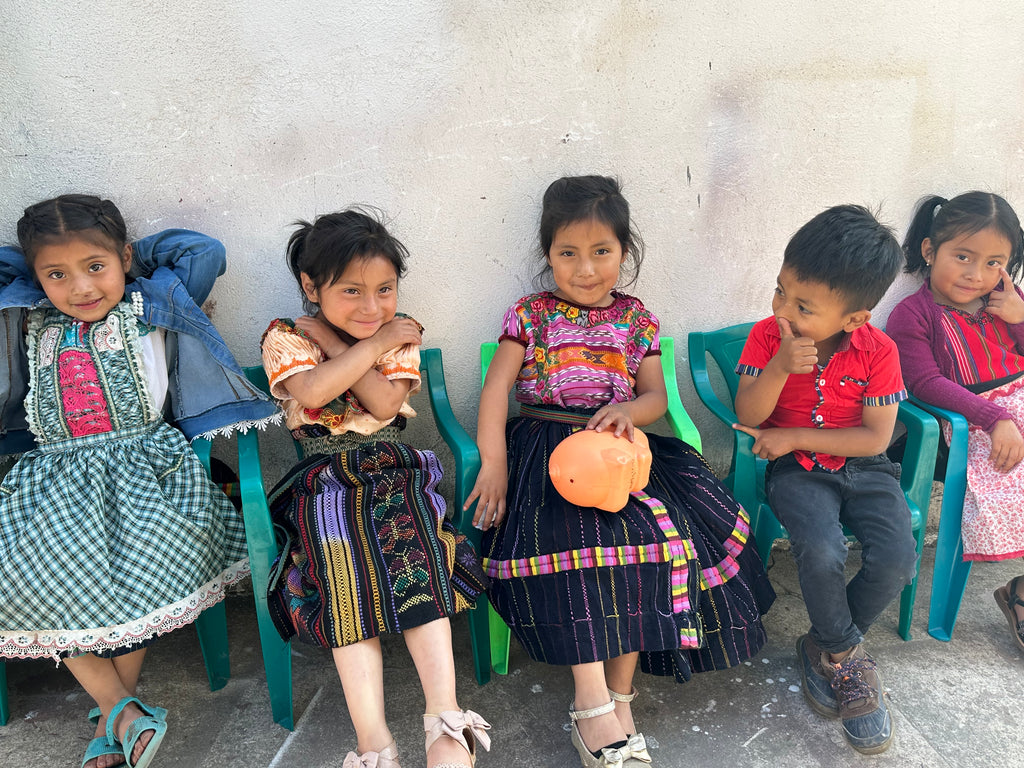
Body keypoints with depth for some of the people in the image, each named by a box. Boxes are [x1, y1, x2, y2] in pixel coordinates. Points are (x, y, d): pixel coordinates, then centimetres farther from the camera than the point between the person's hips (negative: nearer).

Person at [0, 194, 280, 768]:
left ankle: (113, 718, -11)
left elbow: (206, 251, 4)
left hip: (143, 464, -4)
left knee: (141, 566, -28)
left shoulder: (150, 308, 7)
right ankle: (122, 708, -13)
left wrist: (130, 258, 12)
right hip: (56, 478, 4)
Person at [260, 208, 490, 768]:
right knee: (347, 579, -26)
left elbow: (385, 402, -11)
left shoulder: (398, 334, 8)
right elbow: (311, 392, -20)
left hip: (394, 471, 2)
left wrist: (332, 339, -9)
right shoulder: (285, 338, 3)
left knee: (417, 566, -24)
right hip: (324, 478, -1)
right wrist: (371, 345, -14)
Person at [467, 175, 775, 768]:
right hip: (546, 447, -2)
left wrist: (628, 410, -16)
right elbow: (497, 386, -2)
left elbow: (656, 395, 9)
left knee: (661, 534, -22)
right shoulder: (531, 315, 5)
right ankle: (594, 703, -23)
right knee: (571, 538, -30)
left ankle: (618, 698, -13)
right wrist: (494, 463, -15)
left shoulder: (637, 321, 12)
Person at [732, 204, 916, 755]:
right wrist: (780, 367, -29)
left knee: (897, 562, -18)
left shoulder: (878, 352, -9)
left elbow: (876, 438, -10)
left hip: (861, 467, 2)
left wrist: (793, 436, -16)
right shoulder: (768, 335, -9)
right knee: (821, 553, -27)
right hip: (795, 469, -1)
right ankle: (845, 654, 4)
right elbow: (747, 416, -12)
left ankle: (826, 647, 9)